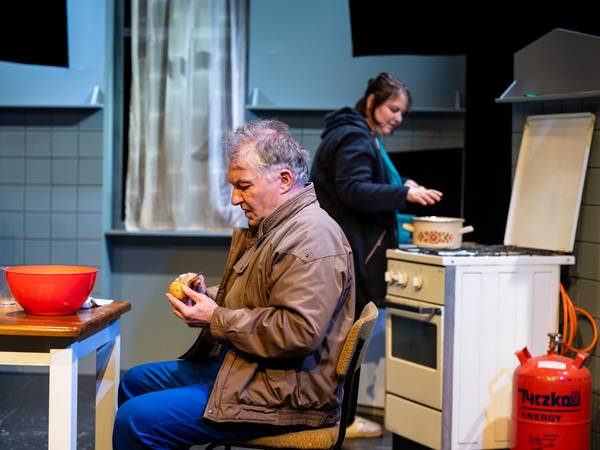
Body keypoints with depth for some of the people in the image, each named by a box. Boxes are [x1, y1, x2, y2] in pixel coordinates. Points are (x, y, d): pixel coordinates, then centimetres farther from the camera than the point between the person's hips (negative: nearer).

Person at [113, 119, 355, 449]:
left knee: (135, 420, -18)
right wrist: (205, 297, 4)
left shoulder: (311, 239, -20)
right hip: (240, 367, 11)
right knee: (134, 382, 22)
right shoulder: (264, 227, 14)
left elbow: (300, 332, -29)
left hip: (285, 394, -11)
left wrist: (216, 320, -21)